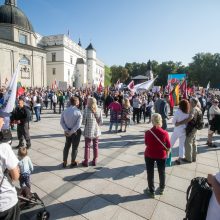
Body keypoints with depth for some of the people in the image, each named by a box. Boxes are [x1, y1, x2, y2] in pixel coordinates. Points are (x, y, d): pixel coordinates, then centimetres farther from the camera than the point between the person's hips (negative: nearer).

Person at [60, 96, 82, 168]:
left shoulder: (65, 111, -5)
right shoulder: (78, 112, -20)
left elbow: (62, 122, -6)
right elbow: (78, 125, -25)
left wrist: (66, 130, -9)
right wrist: (71, 132, -17)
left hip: (68, 131, 5)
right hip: (76, 131, -4)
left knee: (67, 146, 22)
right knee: (75, 147, 14)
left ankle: (64, 162, 34)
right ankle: (73, 163, 31)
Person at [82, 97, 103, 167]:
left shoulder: (86, 110, -15)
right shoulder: (99, 110, -6)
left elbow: (83, 122, -13)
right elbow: (101, 121, -5)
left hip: (88, 131, -2)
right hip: (96, 131, 3)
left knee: (87, 147, 12)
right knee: (95, 146, 15)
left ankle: (86, 161, 23)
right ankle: (94, 161, 27)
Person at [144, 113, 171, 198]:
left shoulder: (147, 133, -20)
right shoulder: (165, 133, -21)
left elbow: (146, 144, -3)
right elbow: (168, 147, -9)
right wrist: (166, 153, 11)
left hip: (149, 155, -1)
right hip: (161, 155, 1)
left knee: (150, 173, 17)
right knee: (161, 172, 23)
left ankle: (151, 191, 33)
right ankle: (161, 189, 44)